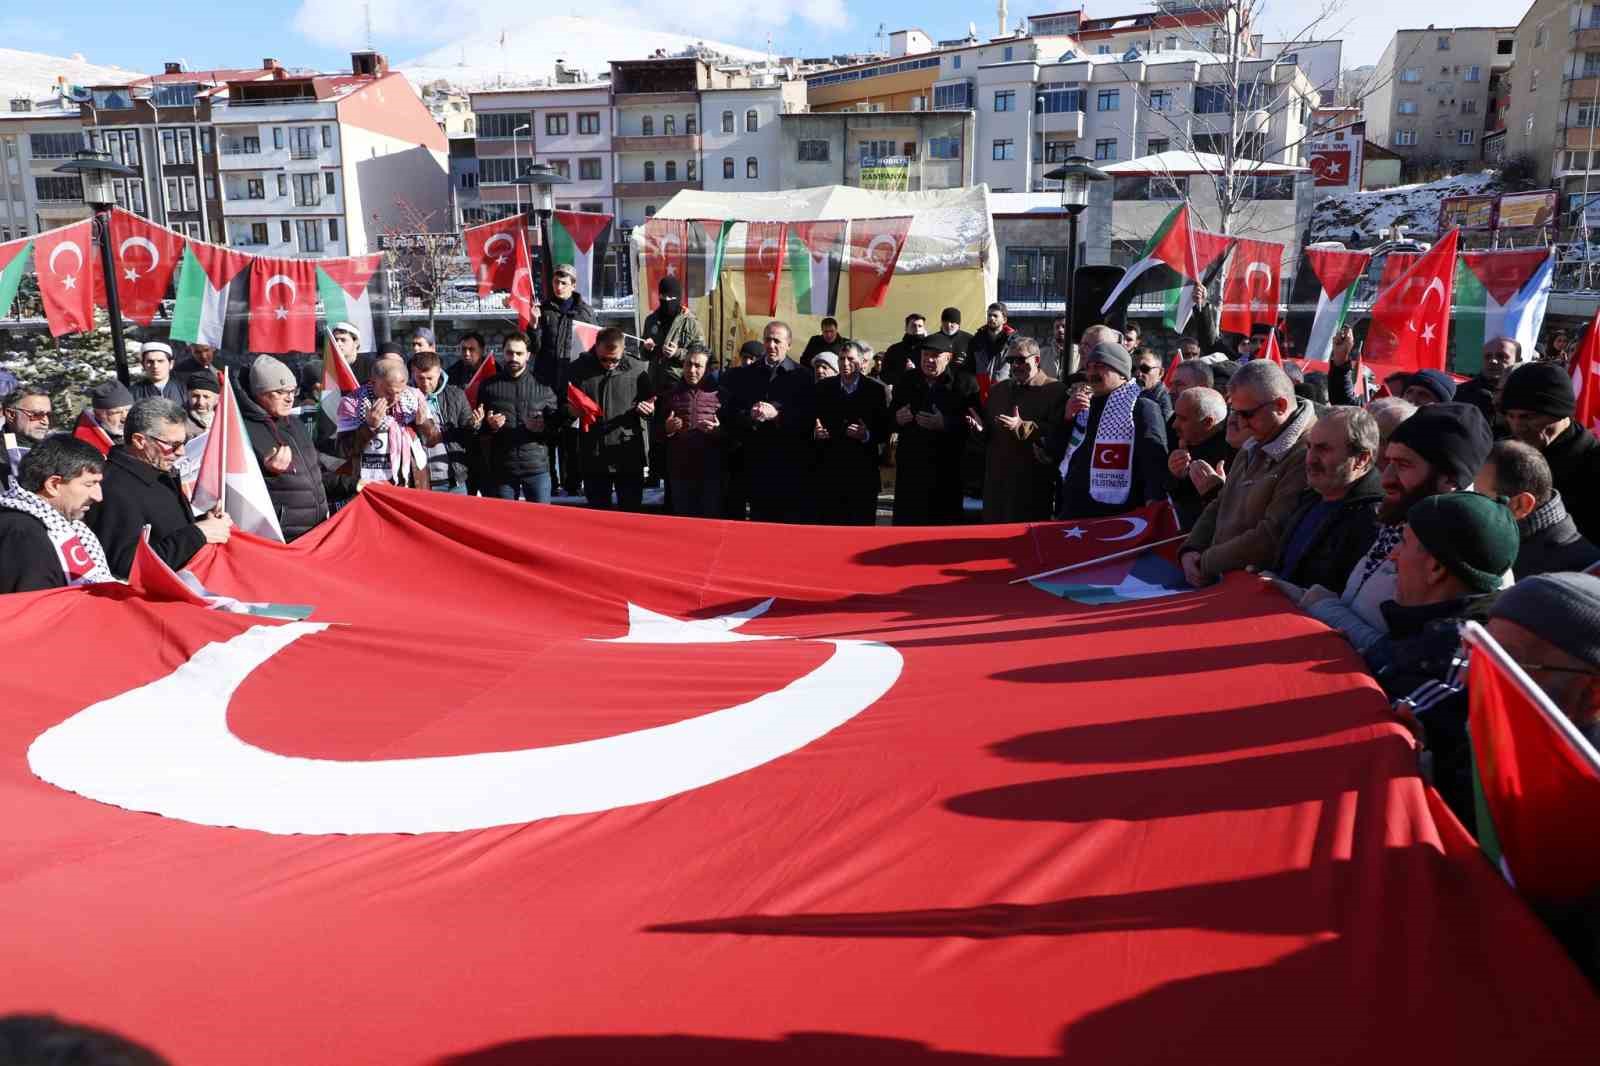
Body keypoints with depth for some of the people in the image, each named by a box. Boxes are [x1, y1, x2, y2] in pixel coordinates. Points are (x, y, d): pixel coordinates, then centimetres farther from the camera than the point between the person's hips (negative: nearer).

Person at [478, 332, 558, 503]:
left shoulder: (542, 384, 6)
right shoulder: (488, 386, 9)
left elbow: (557, 422, 5)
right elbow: (478, 430, 14)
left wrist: (543, 427, -15)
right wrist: (488, 426, -8)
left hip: (537, 465, -1)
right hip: (500, 468, 1)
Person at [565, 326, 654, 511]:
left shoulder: (638, 369, -2)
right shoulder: (579, 368, 2)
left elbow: (653, 406, 7)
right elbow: (565, 405, 12)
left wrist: (647, 409, -15)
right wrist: (571, 410, -10)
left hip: (629, 456, -2)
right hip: (593, 457, 2)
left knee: (631, 511, 6)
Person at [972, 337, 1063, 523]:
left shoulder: (1056, 391, -6)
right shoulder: (998, 389, 17)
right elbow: (988, 430, 22)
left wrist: (1022, 426, -26)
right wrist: (980, 427, -2)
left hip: (1034, 481, -6)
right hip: (997, 478, 6)